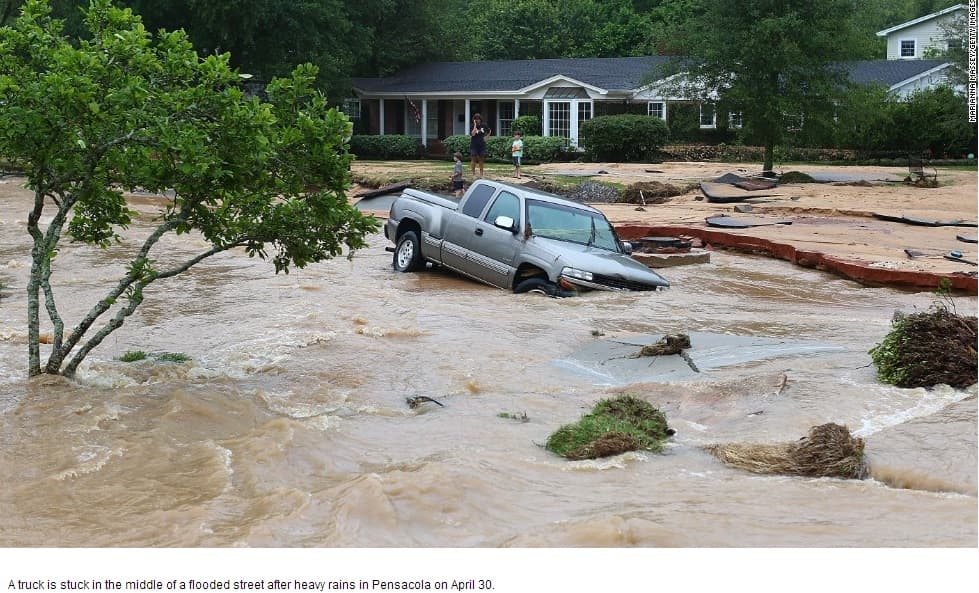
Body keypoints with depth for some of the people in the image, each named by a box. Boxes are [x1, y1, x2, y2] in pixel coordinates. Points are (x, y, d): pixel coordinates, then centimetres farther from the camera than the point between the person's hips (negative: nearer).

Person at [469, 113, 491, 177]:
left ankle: (481, 174, 15)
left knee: (481, 159, 7)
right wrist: (475, 125, -21)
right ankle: (473, 174, 0)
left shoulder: (484, 126, 4)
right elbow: (472, 134, -23)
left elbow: (489, 131, 22)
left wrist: (485, 137, 9)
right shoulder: (472, 126, -6)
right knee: (474, 159, -4)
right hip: (474, 145, -3)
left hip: (482, 145, 3)